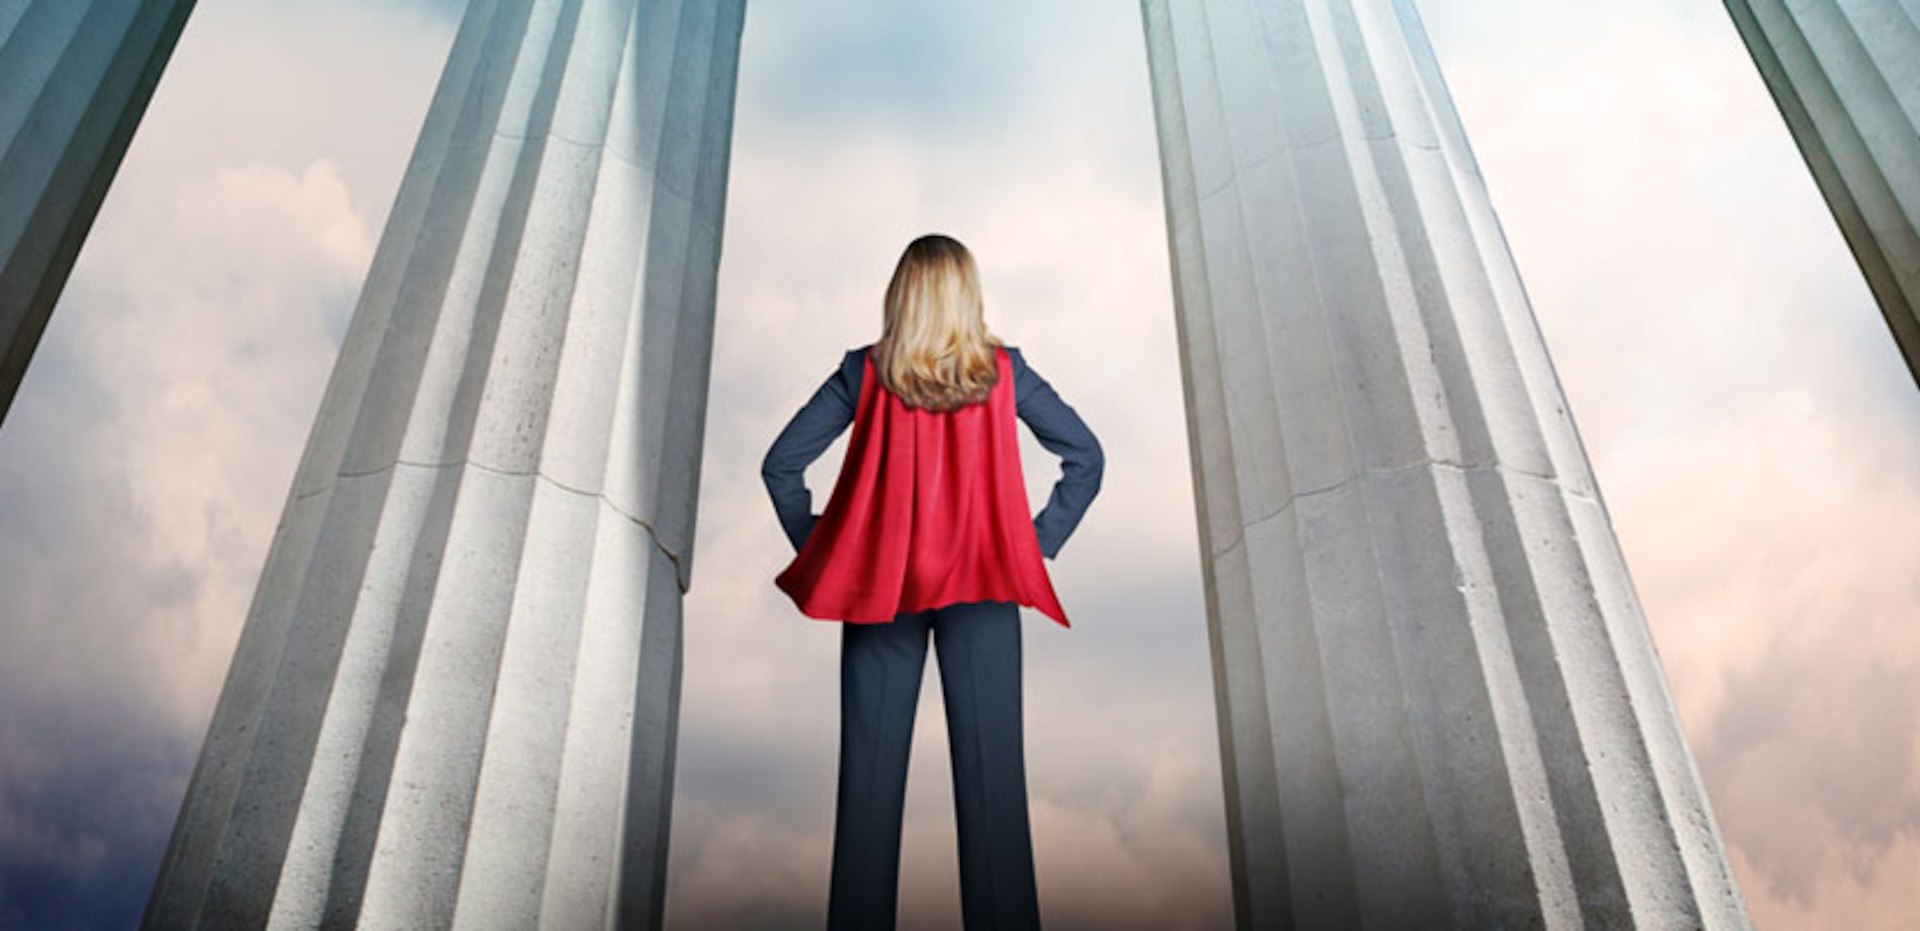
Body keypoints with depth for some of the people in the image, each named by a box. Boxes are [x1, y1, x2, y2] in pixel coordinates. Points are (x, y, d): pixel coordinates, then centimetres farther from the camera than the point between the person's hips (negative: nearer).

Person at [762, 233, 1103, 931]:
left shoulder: (864, 373, 1)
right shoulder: (1005, 372, 3)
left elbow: (781, 465, 0)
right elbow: (1085, 458, 6)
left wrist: (819, 551, 7)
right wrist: (1036, 546, 8)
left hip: (877, 585, 0)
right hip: (983, 587, 0)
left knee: (870, 774, 6)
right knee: (990, 769, 0)